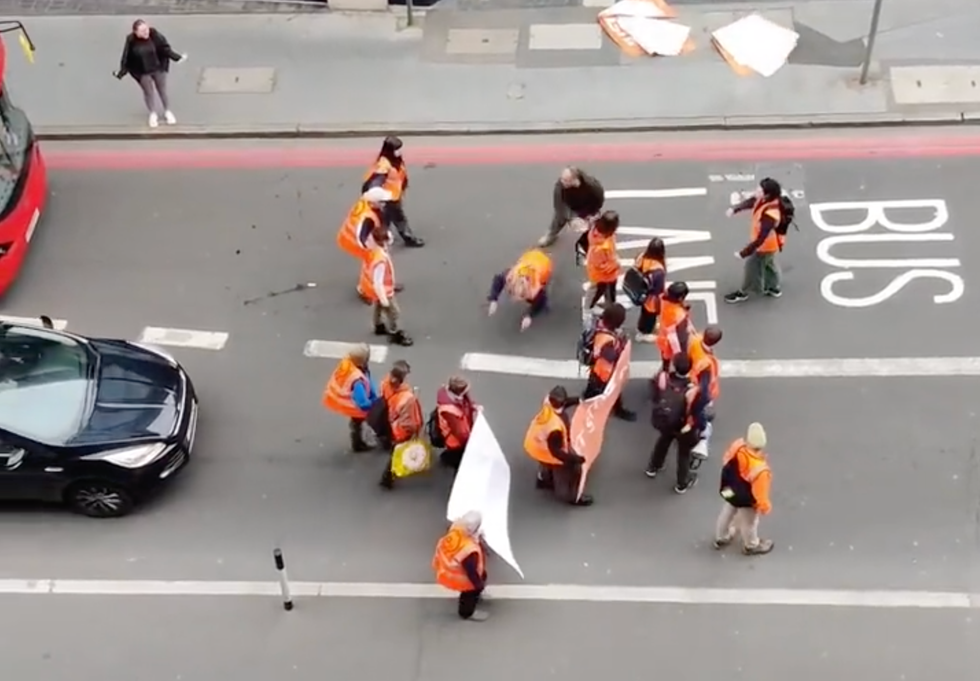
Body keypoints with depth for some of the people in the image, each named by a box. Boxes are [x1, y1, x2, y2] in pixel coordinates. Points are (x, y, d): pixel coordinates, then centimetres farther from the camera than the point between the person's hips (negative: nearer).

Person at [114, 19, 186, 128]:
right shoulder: (131, 41, -22)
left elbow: (165, 48, -10)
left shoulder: (154, 35, -21)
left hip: (158, 68, 1)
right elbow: (126, 58, -13)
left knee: (162, 90, 16)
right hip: (142, 72, -1)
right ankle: (153, 114, 35)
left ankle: (167, 112, 38)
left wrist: (177, 57, -9)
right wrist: (121, 72, -12)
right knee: (149, 92, 13)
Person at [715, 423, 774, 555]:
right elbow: (760, 493, -30)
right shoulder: (760, 469, -46)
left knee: (727, 513, 34)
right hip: (746, 501, -5)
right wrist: (764, 506, -7)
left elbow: (726, 463, -7)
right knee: (749, 523, 27)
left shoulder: (737, 446, -30)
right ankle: (751, 546, 57)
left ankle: (721, 538, 62)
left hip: (730, 491, 5)